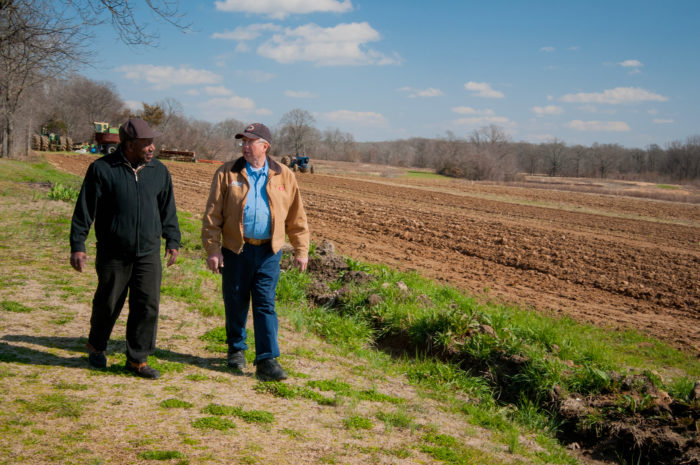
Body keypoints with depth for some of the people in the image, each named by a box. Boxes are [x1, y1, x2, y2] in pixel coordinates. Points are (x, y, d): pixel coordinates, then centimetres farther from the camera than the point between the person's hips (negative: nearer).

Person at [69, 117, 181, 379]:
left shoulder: (159, 171, 7)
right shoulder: (102, 169, -5)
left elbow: (167, 210, 16)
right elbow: (84, 210, -3)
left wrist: (172, 240, 13)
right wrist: (77, 245, -6)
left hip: (148, 254, 3)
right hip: (113, 254, -3)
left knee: (148, 306, -1)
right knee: (108, 304, 10)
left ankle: (137, 359, 13)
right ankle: (96, 346, 36)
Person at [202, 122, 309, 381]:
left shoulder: (284, 176, 6)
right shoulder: (227, 173, 3)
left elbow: (296, 217, 9)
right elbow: (213, 214, 1)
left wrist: (301, 249, 5)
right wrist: (212, 249, -5)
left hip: (269, 252, 0)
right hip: (235, 250, 0)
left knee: (265, 304, -3)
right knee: (235, 302, 9)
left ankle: (267, 360, -2)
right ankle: (236, 349, 29)